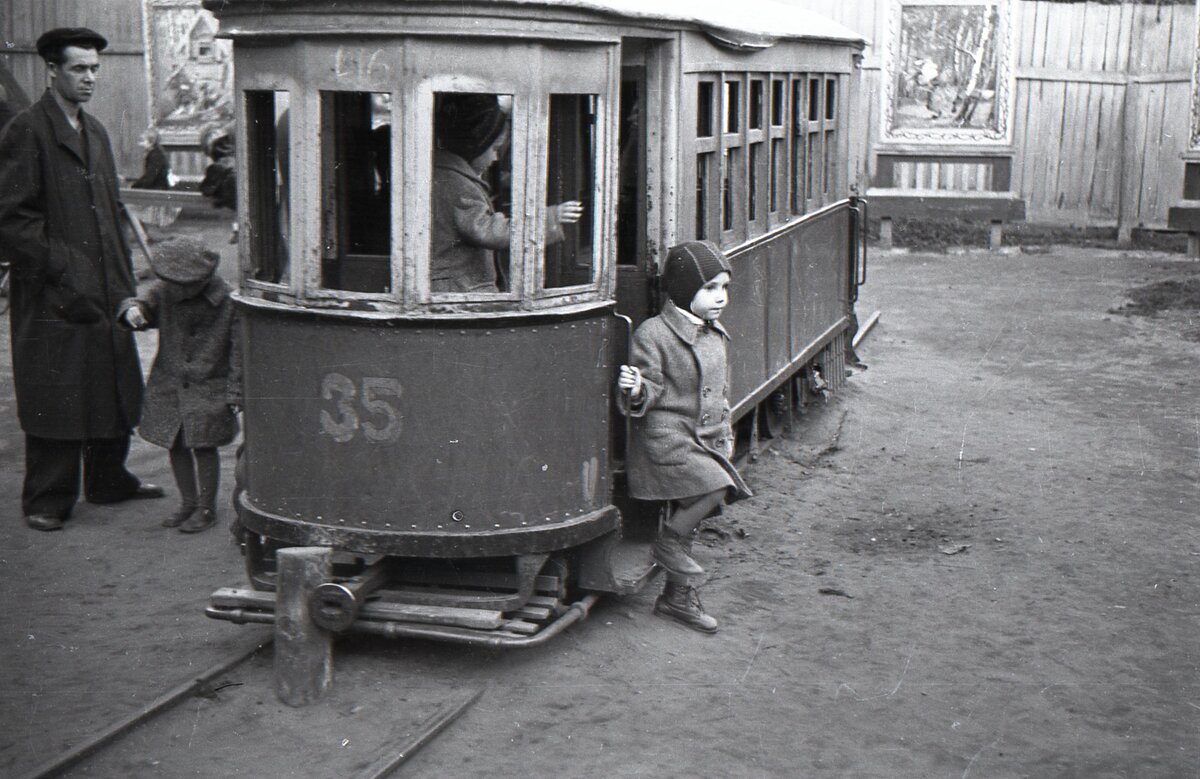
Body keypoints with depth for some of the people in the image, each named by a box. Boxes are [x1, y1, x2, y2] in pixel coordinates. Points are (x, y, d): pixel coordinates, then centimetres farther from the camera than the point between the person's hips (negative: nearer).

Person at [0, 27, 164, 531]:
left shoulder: (94, 131, 16)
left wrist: (124, 277, 14)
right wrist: (60, 266, -17)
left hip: (105, 290, 8)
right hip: (52, 298, -8)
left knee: (113, 390, 13)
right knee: (54, 398, -2)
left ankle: (109, 481, 28)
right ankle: (46, 499, 10)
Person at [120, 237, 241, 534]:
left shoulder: (226, 301, -14)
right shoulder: (164, 291, -2)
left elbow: (237, 350, -10)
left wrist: (234, 394, -11)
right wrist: (133, 310, -29)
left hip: (209, 388, -5)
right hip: (170, 384, 5)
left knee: (203, 446, 0)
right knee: (176, 446, 12)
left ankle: (206, 507, 17)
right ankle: (188, 502, 29)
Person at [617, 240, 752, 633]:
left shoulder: (715, 337, 13)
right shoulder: (653, 334, -12)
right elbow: (653, 390, -12)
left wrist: (725, 434, 22)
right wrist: (636, 390, -34)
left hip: (704, 440, 8)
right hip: (665, 437, -8)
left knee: (688, 513, 9)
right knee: (714, 487, -24)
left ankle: (677, 596, 20)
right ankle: (668, 542, 0)